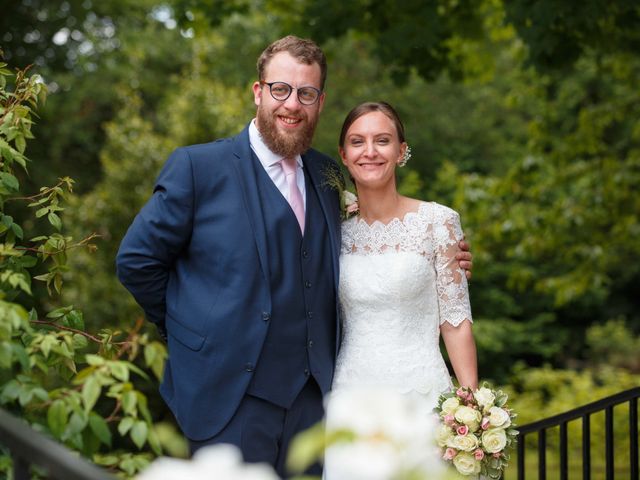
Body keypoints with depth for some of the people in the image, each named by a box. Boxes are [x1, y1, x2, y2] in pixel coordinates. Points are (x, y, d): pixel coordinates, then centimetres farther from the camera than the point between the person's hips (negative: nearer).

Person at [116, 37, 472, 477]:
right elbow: (137, 260, -2)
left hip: (313, 400, 5)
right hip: (230, 402, -4)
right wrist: (191, 328, 2)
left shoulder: (327, 175, 10)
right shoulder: (198, 167, -6)